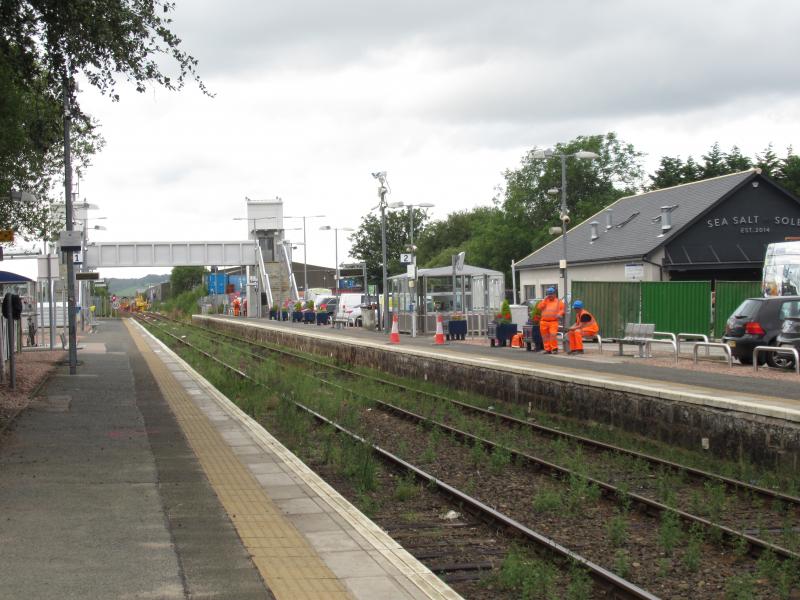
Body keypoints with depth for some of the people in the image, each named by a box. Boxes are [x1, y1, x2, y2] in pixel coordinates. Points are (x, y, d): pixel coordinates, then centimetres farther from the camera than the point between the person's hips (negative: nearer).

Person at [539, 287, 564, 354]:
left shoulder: (559, 301, 11)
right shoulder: (545, 301, 17)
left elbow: (562, 309, 6)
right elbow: (540, 307, 3)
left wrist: (559, 314, -13)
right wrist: (545, 300, -1)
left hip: (553, 322, -3)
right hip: (544, 322, 3)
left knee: (553, 335, -18)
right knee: (545, 336, 2)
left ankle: (554, 349, -11)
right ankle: (547, 349, 9)